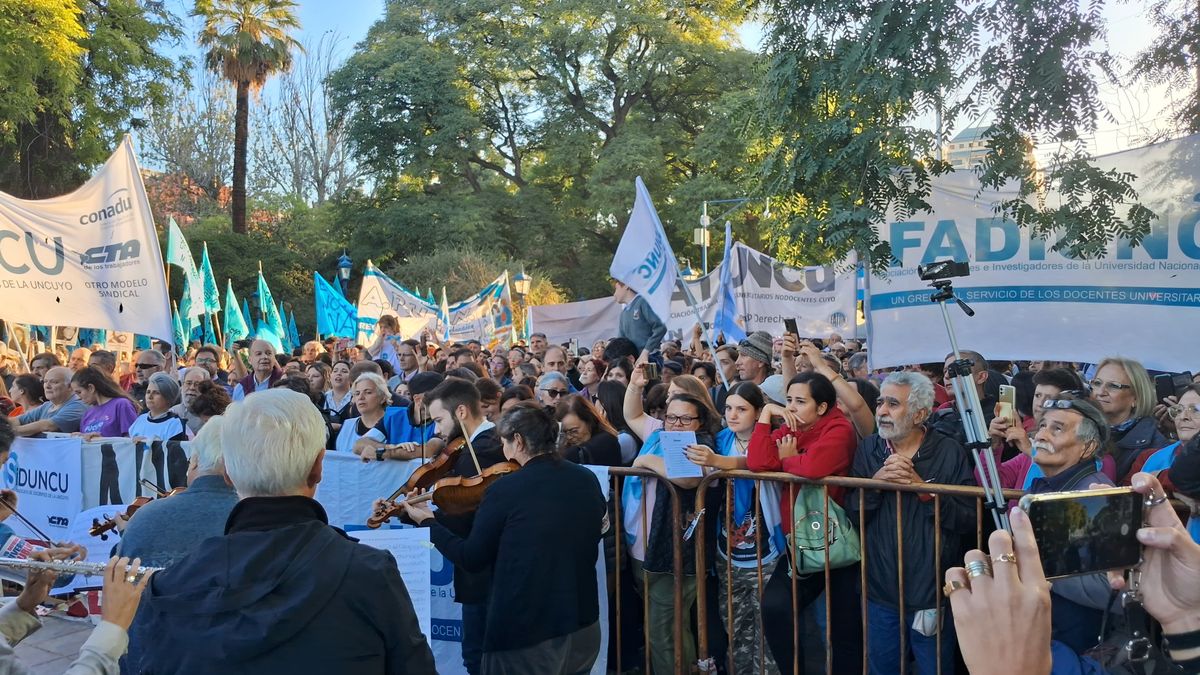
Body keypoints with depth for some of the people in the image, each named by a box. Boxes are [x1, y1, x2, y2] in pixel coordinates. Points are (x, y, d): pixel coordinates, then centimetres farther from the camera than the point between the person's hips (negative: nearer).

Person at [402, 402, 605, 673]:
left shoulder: (506, 490, -16)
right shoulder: (588, 480, 0)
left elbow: (472, 560, -8)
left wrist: (427, 522, 7)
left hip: (526, 633, -5)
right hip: (583, 625, 6)